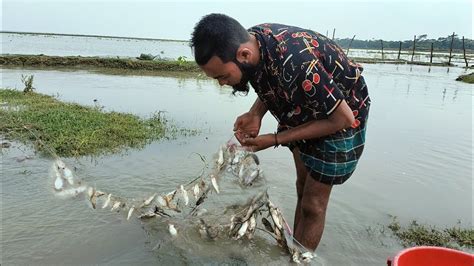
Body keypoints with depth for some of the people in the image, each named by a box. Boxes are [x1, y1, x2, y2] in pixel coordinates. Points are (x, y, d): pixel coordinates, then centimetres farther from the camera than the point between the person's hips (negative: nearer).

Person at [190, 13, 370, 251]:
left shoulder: (295, 65, -41)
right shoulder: (251, 40, -18)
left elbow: (343, 118, -28)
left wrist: (276, 139, -26)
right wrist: (255, 113, -16)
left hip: (339, 117, -7)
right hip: (304, 111, 7)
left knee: (312, 204, 0)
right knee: (302, 189, 17)